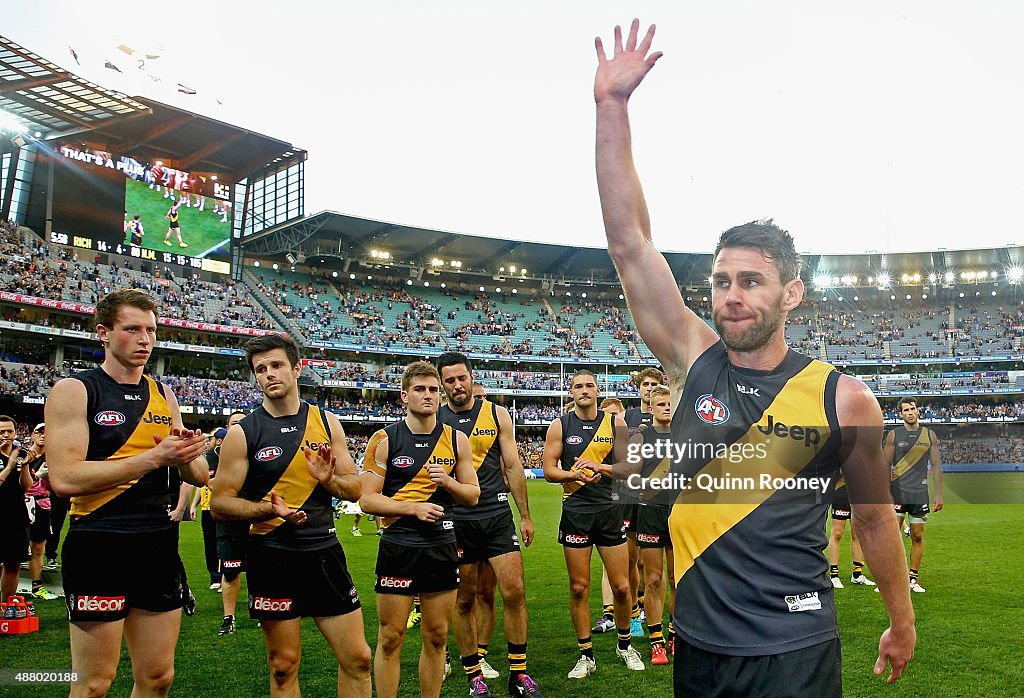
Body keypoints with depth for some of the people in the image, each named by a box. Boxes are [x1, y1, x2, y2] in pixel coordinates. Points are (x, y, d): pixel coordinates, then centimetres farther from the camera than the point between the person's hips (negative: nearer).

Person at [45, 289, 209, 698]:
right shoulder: (74, 391, -6)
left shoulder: (164, 396, 10)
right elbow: (64, 478, -18)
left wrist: (185, 456, -12)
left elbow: (198, 476, 10)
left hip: (160, 548, 5)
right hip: (99, 551, -5)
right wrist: (155, 456, -22)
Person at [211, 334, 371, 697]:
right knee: (284, 666, 9)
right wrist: (268, 509, -22)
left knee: (358, 659, 5)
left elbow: (355, 489, 7)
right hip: (272, 556, -2)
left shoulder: (327, 422, 4)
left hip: (324, 551, 3)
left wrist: (328, 479, -14)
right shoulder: (242, 433, -4)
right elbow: (220, 504, -5)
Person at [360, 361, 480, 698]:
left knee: (436, 637, 11)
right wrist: (413, 507, -17)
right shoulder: (386, 439, -4)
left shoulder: (457, 439, 5)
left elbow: (473, 495, 9)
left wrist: (447, 482, -11)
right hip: (398, 547, -3)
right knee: (390, 639, 3)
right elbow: (367, 499, -5)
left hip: (442, 547, 3)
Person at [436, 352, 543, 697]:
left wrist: (525, 516, 5)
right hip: (455, 521, 0)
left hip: (497, 516, 0)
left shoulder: (496, 414, 4)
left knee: (514, 591, -3)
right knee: (464, 601, 7)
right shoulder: (434, 421, 2)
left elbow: (512, 466, 6)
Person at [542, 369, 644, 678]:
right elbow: (549, 470, -1)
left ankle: (624, 645, 29)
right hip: (575, 512, -1)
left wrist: (598, 467, -16)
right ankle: (586, 655, 19)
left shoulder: (616, 424, 4)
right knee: (579, 587, 4)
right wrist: (574, 475, -20)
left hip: (610, 510, 1)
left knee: (621, 586, 5)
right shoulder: (560, 426, 1)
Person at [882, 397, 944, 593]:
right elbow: (886, 466, 1)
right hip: (898, 491, -2)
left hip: (920, 492, 2)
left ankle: (913, 579, 14)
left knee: (917, 536, 6)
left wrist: (939, 495, 2)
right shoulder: (894, 435, 1)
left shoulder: (929, 435, 7)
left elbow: (936, 465, 8)